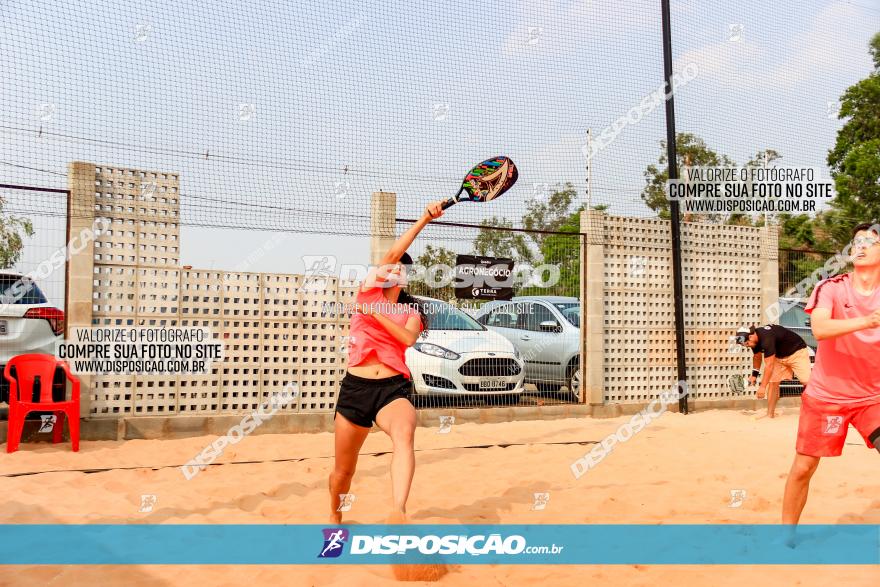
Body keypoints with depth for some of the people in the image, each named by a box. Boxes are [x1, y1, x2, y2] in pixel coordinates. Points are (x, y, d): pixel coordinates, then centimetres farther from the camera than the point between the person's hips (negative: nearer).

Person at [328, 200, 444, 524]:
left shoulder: (411, 310, 14)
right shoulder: (368, 291, 8)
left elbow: (408, 338, -8)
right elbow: (392, 253, -5)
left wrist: (376, 313, -10)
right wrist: (424, 219, -11)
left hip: (393, 388, 0)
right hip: (355, 388, 0)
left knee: (404, 433, -34)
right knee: (343, 470, 10)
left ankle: (398, 513, -49)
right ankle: (334, 517, 40)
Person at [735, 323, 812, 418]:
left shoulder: (766, 338, -36)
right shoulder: (755, 338, -10)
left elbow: (769, 365, -34)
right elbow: (757, 356, 12)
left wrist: (763, 387, -33)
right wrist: (754, 374, 5)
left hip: (797, 352, -8)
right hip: (779, 356, 8)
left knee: (807, 381, -17)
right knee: (772, 382, 0)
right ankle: (770, 413, 4)